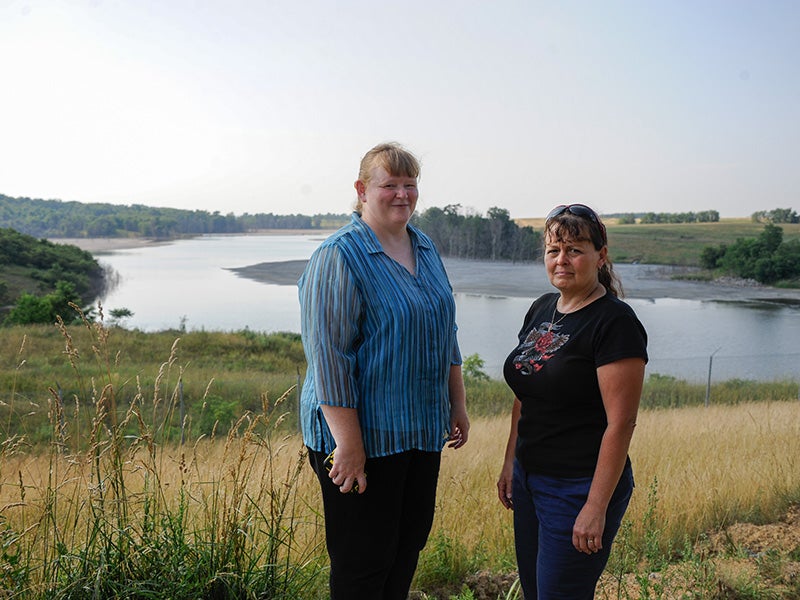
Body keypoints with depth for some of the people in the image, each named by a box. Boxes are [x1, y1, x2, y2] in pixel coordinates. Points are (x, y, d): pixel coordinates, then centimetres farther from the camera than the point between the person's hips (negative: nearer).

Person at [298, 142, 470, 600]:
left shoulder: (425, 249, 10)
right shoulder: (339, 257, -16)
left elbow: (446, 336, 18)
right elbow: (329, 356, -21)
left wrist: (457, 404, 16)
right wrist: (349, 445, -22)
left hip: (423, 432, 8)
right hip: (364, 437, -7)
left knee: (408, 549, 19)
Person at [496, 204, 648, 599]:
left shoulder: (615, 322, -16)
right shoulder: (541, 309, 8)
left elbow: (621, 423, -19)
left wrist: (596, 508, -20)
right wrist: (511, 462, 14)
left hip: (578, 488, -7)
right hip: (529, 477, 8)